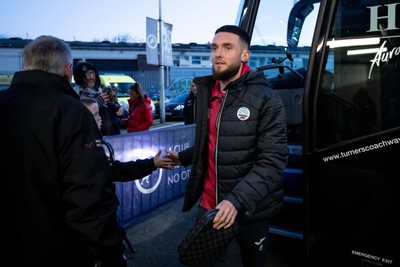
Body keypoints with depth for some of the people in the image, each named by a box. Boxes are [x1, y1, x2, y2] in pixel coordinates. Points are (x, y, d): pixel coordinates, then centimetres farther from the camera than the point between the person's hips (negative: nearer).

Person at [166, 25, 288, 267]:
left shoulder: (265, 99, -13)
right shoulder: (205, 92, 4)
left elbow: (273, 160, -20)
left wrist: (237, 200, -28)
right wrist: (183, 157, 11)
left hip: (250, 208, -4)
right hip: (209, 204, 4)